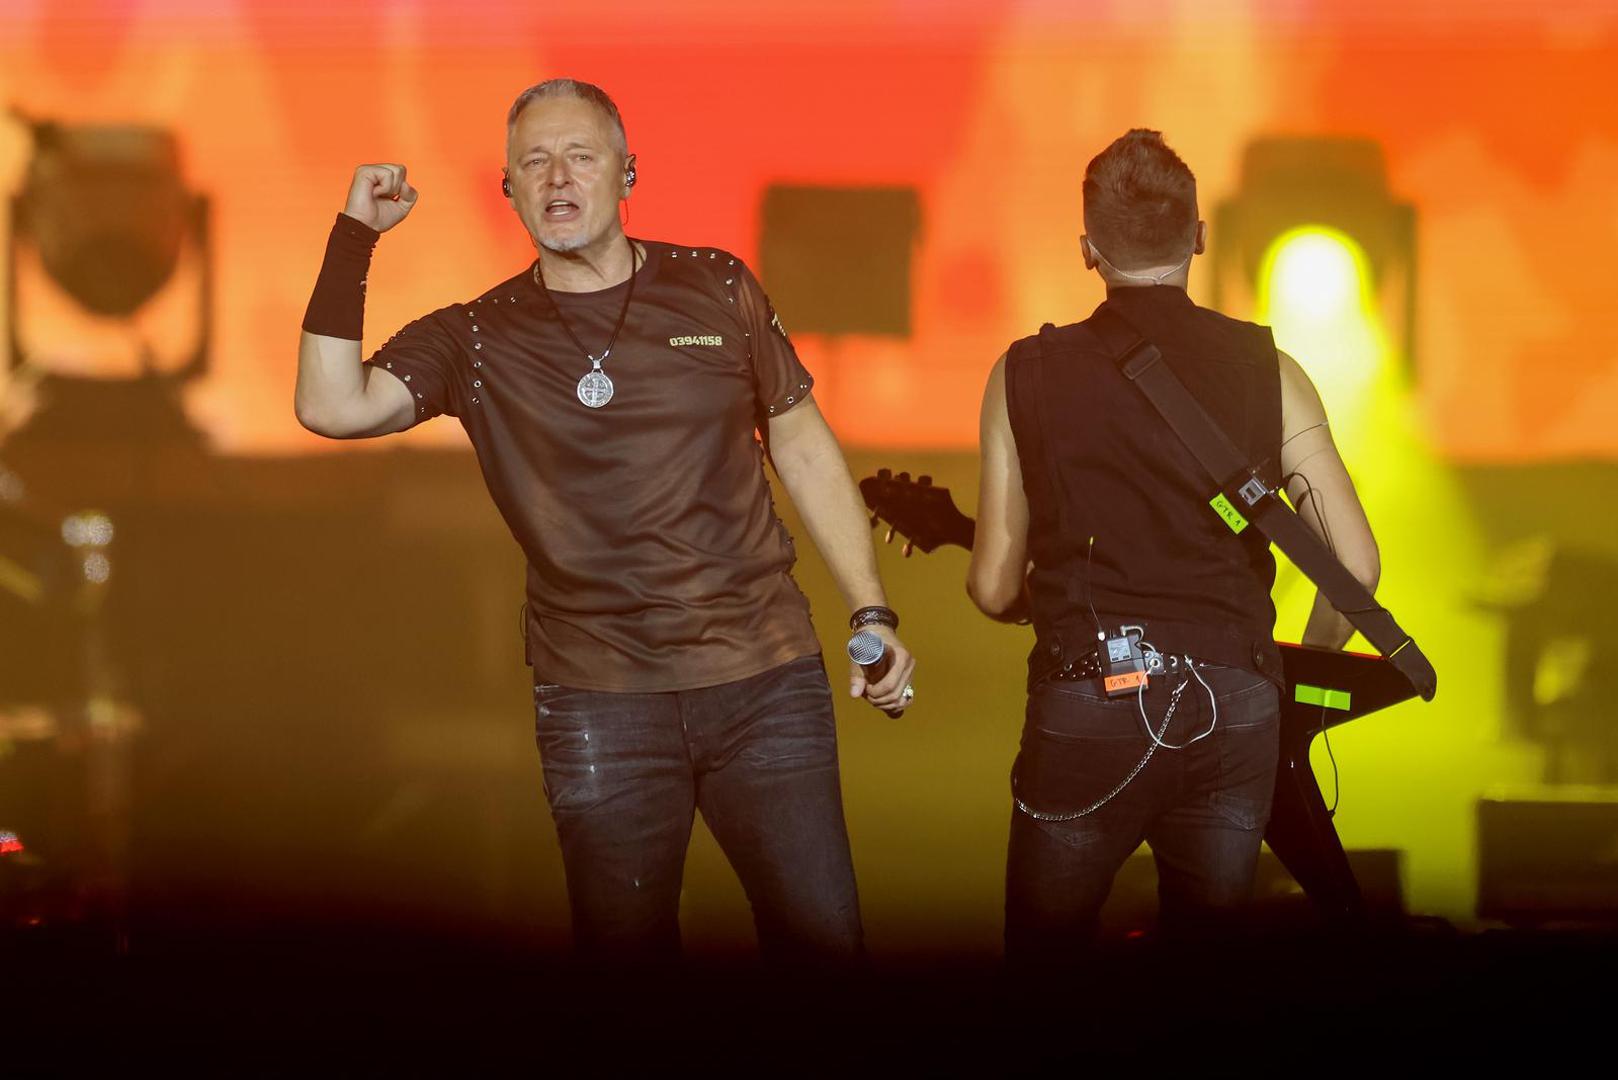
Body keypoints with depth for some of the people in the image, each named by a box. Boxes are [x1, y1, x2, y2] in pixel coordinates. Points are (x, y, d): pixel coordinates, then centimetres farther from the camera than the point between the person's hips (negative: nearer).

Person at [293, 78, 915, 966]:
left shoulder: (716, 290, 5)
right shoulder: (477, 339, 3)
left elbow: (803, 447, 12)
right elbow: (331, 406, -10)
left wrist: (871, 611, 5)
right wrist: (353, 236, -11)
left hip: (767, 684, 0)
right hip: (600, 706, 0)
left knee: (820, 940, 1)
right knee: (626, 951, 7)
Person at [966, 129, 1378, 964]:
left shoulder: (1027, 373, 2)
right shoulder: (1265, 370, 4)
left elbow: (994, 588, 4)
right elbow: (1355, 563, 0)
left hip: (1088, 708, -1)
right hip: (1235, 705, 2)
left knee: (1042, 959, 13)